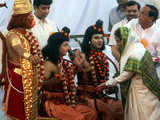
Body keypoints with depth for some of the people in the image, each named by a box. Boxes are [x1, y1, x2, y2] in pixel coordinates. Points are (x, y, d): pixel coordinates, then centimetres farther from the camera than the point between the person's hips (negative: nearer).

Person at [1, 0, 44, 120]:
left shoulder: (28, 34, 10)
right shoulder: (13, 35, -18)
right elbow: (17, 48, -41)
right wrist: (29, 57, -59)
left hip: (31, 78, 8)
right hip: (18, 78, -8)